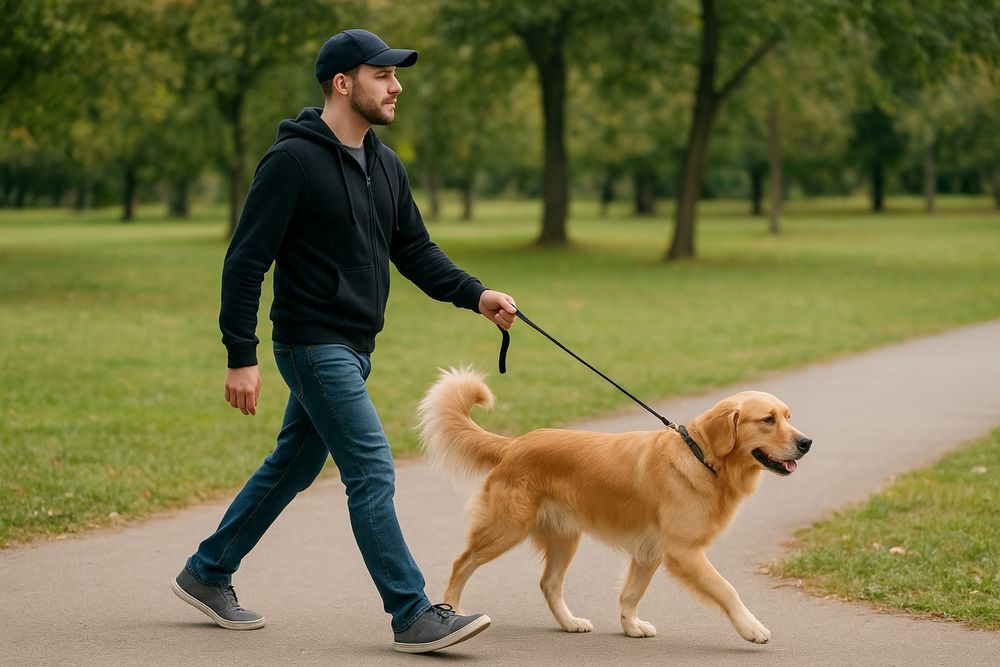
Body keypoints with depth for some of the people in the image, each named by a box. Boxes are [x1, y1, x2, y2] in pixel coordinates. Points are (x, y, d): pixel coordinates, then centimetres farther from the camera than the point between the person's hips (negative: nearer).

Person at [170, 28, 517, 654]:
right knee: (373, 473, -11)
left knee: (292, 468, 17)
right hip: (314, 344, -9)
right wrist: (241, 356, -18)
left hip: (354, 348, 9)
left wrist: (475, 294, 0)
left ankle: (207, 573, 31)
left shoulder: (386, 166, 12)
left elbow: (415, 249, 16)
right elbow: (246, 261, -15)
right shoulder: (293, 160, -14)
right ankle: (414, 616, -8)